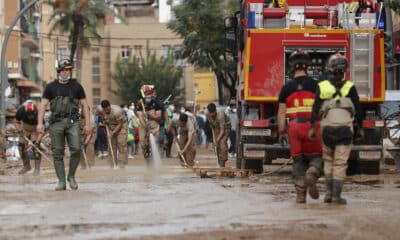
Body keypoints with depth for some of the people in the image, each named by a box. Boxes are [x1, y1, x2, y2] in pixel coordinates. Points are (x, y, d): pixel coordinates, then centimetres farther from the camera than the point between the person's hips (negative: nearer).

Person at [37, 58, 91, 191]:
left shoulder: (76, 86, 7)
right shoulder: (51, 87, 7)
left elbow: (85, 105, 9)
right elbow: (43, 105, 5)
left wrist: (87, 124, 2)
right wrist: (40, 123, -6)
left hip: (72, 121, 0)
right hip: (56, 122, 1)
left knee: (76, 149, -14)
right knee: (58, 153, 0)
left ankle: (71, 176, 5)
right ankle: (61, 182, 5)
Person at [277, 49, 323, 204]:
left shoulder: (287, 88, 3)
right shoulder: (315, 85, 0)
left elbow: (281, 113, 2)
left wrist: (281, 132, 7)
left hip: (294, 127, 1)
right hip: (312, 126, -1)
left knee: (298, 160, 10)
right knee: (316, 157, 10)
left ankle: (300, 194, 4)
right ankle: (312, 174, -24)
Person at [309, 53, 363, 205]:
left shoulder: (322, 87, -2)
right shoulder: (350, 88, -5)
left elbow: (315, 109, -8)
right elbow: (358, 109, -2)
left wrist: (311, 128, -8)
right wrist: (360, 128, 9)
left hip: (327, 129, 2)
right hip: (344, 129, -2)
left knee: (328, 160, 18)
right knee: (340, 163, 2)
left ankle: (329, 192, 10)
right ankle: (336, 196, -1)